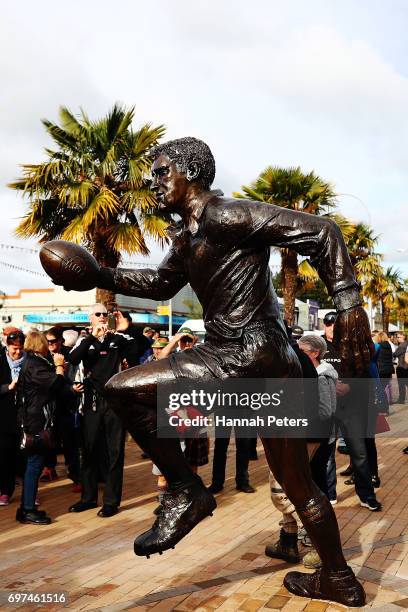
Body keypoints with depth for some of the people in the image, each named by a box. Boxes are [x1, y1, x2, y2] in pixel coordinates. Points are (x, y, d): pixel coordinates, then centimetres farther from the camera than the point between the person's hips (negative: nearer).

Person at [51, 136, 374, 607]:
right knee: (299, 485, 18)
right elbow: (160, 284, 36)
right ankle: (339, 580, 34)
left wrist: (348, 304, -22)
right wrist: (100, 276, 27)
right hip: (268, 362, 9)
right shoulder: (185, 238, 19)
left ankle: (186, 493, 0)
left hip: (249, 353, -9)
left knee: (122, 388, -12)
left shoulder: (226, 215, -9)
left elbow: (320, 232, -13)